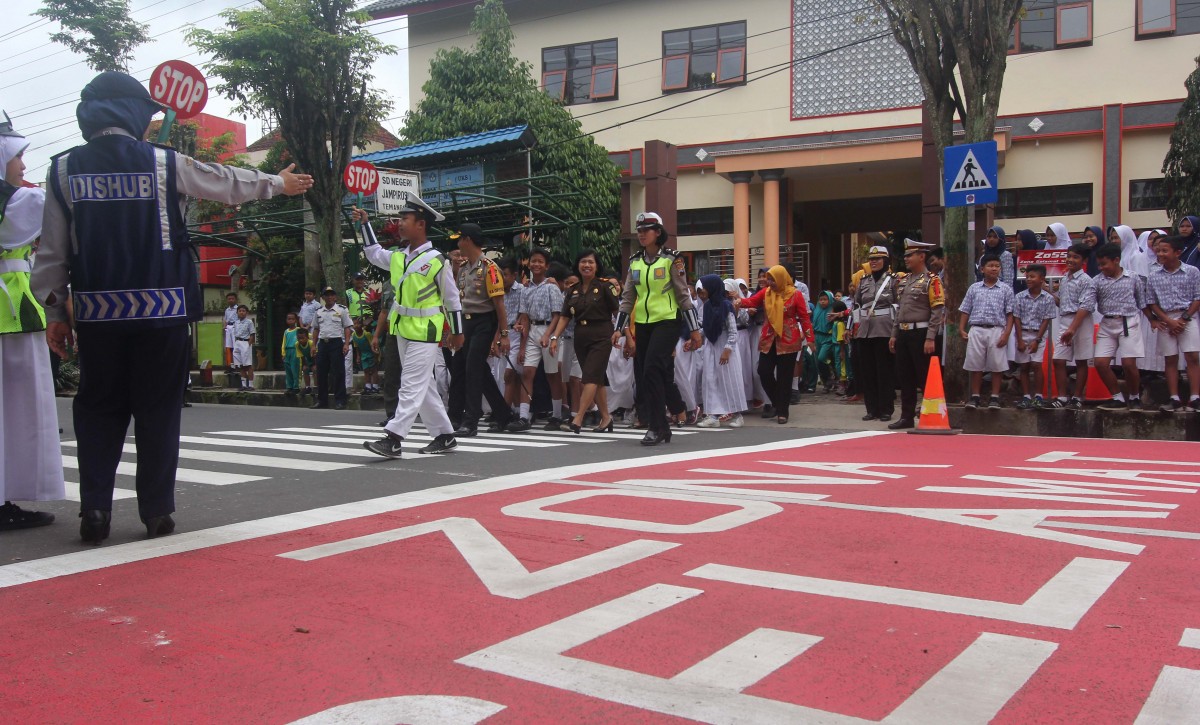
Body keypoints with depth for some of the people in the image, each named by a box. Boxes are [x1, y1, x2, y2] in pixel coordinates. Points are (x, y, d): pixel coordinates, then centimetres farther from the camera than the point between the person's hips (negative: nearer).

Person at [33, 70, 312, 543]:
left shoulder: (64, 170, 4)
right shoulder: (165, 164, -2)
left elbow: (52, 251, 3)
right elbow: (230, 184, 13)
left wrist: (55, 313, 11)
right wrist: (279, 183, 30)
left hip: (98, 313, 2)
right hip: (161, 310, -2)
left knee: (98, 410, 12)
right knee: (158, 411, 7)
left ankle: (95, 511, 7)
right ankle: (157, 512, 10)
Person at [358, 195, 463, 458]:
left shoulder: (437, 261, -10)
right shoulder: (397, 257, 9)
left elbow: (453, 299, -3)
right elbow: (374, 253, 31)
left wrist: (457, 333, 1)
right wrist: (365, 224, 28)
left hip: (425, 333, -8)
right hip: (403, 331, 8)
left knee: (412, 387, -10)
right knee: (424, 387, 11)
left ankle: (393, 439, -15)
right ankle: (445, 436, 19)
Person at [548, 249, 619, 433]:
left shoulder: (605, 286, -4)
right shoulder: (572, 290, 11)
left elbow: (617, 312, -6)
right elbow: (565, 317, 11)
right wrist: (555, 337, 2)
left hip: (601, 337, -5)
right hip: (581, 338, 6)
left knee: (590, 377, -13)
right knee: (598, 379, 11)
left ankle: (578, 419, -18)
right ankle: (606, 417, 19)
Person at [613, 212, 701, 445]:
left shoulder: (671, 259, -5)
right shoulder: (634, 261, 10)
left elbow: (683, 295, -4)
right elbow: (627, 297, 11)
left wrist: (694, 329, -5)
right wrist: (619, 328, 4)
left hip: (666, 322, -6)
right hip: (642, 324, 6)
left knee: (652, 371, -19)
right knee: (641, 376, 4)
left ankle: (656, 427, -11)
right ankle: (662, 429, 14)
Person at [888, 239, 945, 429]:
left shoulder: (931, 280, -8)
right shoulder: (902, 280, 15)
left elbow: (938, 311, -13)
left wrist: (930, 339, -18)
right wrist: (894, 335, 15)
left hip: (921, 334, -7)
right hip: (903, 334, 7)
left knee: (925, 378, -2)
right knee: (905, 377, 10)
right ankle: (907, 417, 17)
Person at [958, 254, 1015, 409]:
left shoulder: (1006, 289, 6)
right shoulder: (974, 288, 11)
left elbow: (1010, 314, 3)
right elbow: (965, 311, 12)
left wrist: (1006, 333, -7)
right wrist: (962, 329, 1)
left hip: (997, 331, -1)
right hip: (976, 330, 1)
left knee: (997, 365, 0)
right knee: (974, 365, 3)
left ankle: (995, 397, 9)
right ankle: (974, 396, 12)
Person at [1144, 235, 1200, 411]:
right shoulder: (1154, 277, 4)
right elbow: (1151, 303, 4)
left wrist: (1184, 319, -11)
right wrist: (1169, 321, -7)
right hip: (1166, 320, 2)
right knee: (1171, 359, 4)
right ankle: (1174, 399, 7)